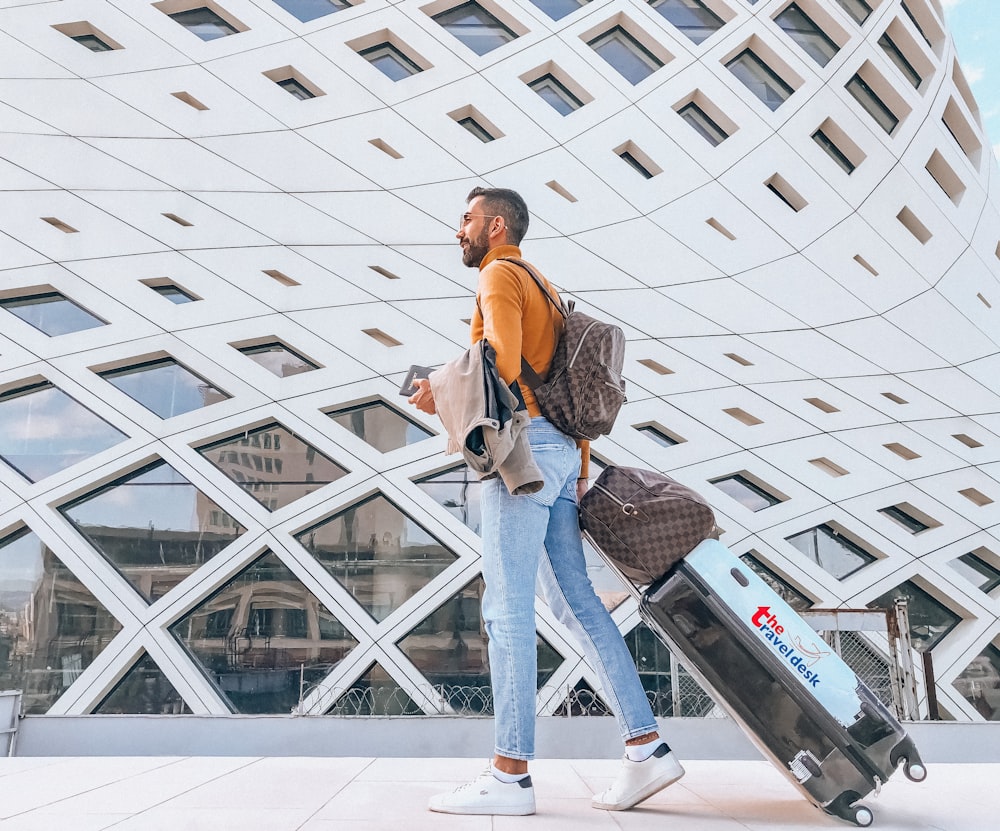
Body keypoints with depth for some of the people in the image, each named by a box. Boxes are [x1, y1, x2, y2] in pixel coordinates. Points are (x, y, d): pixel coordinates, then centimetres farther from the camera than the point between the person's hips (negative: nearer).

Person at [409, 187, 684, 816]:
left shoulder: (499, 275, 1)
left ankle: (510, 776, -5)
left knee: (508, 609, -9)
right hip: (561, 448, 9)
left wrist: (442, 395, -6)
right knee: (576, 600, 7)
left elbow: (502, 366, -16)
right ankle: (646, 747, 8)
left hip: (524, 446, -9)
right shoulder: (542, 286, 28)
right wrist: (582, 462, 20)